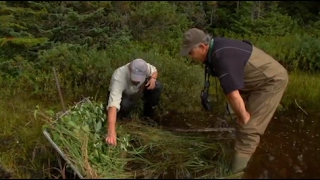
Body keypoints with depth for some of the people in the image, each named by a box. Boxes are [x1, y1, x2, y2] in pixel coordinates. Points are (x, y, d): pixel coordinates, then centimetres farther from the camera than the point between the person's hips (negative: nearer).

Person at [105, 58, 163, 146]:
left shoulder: (145, 67, -30)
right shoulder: (119, 77, -43)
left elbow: (154, 70, -4)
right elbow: (113, 103, -55)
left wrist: (153, 78, -30)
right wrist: (111, 131, -65)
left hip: (139, 90, 4)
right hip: (122, 94, -4)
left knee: (158, 86, -22)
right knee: (124, 106, -38)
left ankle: (149, 113, 2)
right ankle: (122, 116, 1)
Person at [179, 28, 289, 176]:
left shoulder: (223, 57, -34)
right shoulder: (215, 49, -2)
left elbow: (233, 96, -34)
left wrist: (244, 118, -18)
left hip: (272, 80, -10)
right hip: (259, 80, 10)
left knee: (249, 128, -12)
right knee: (242, 122, 20)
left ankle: (237, 172, -2)